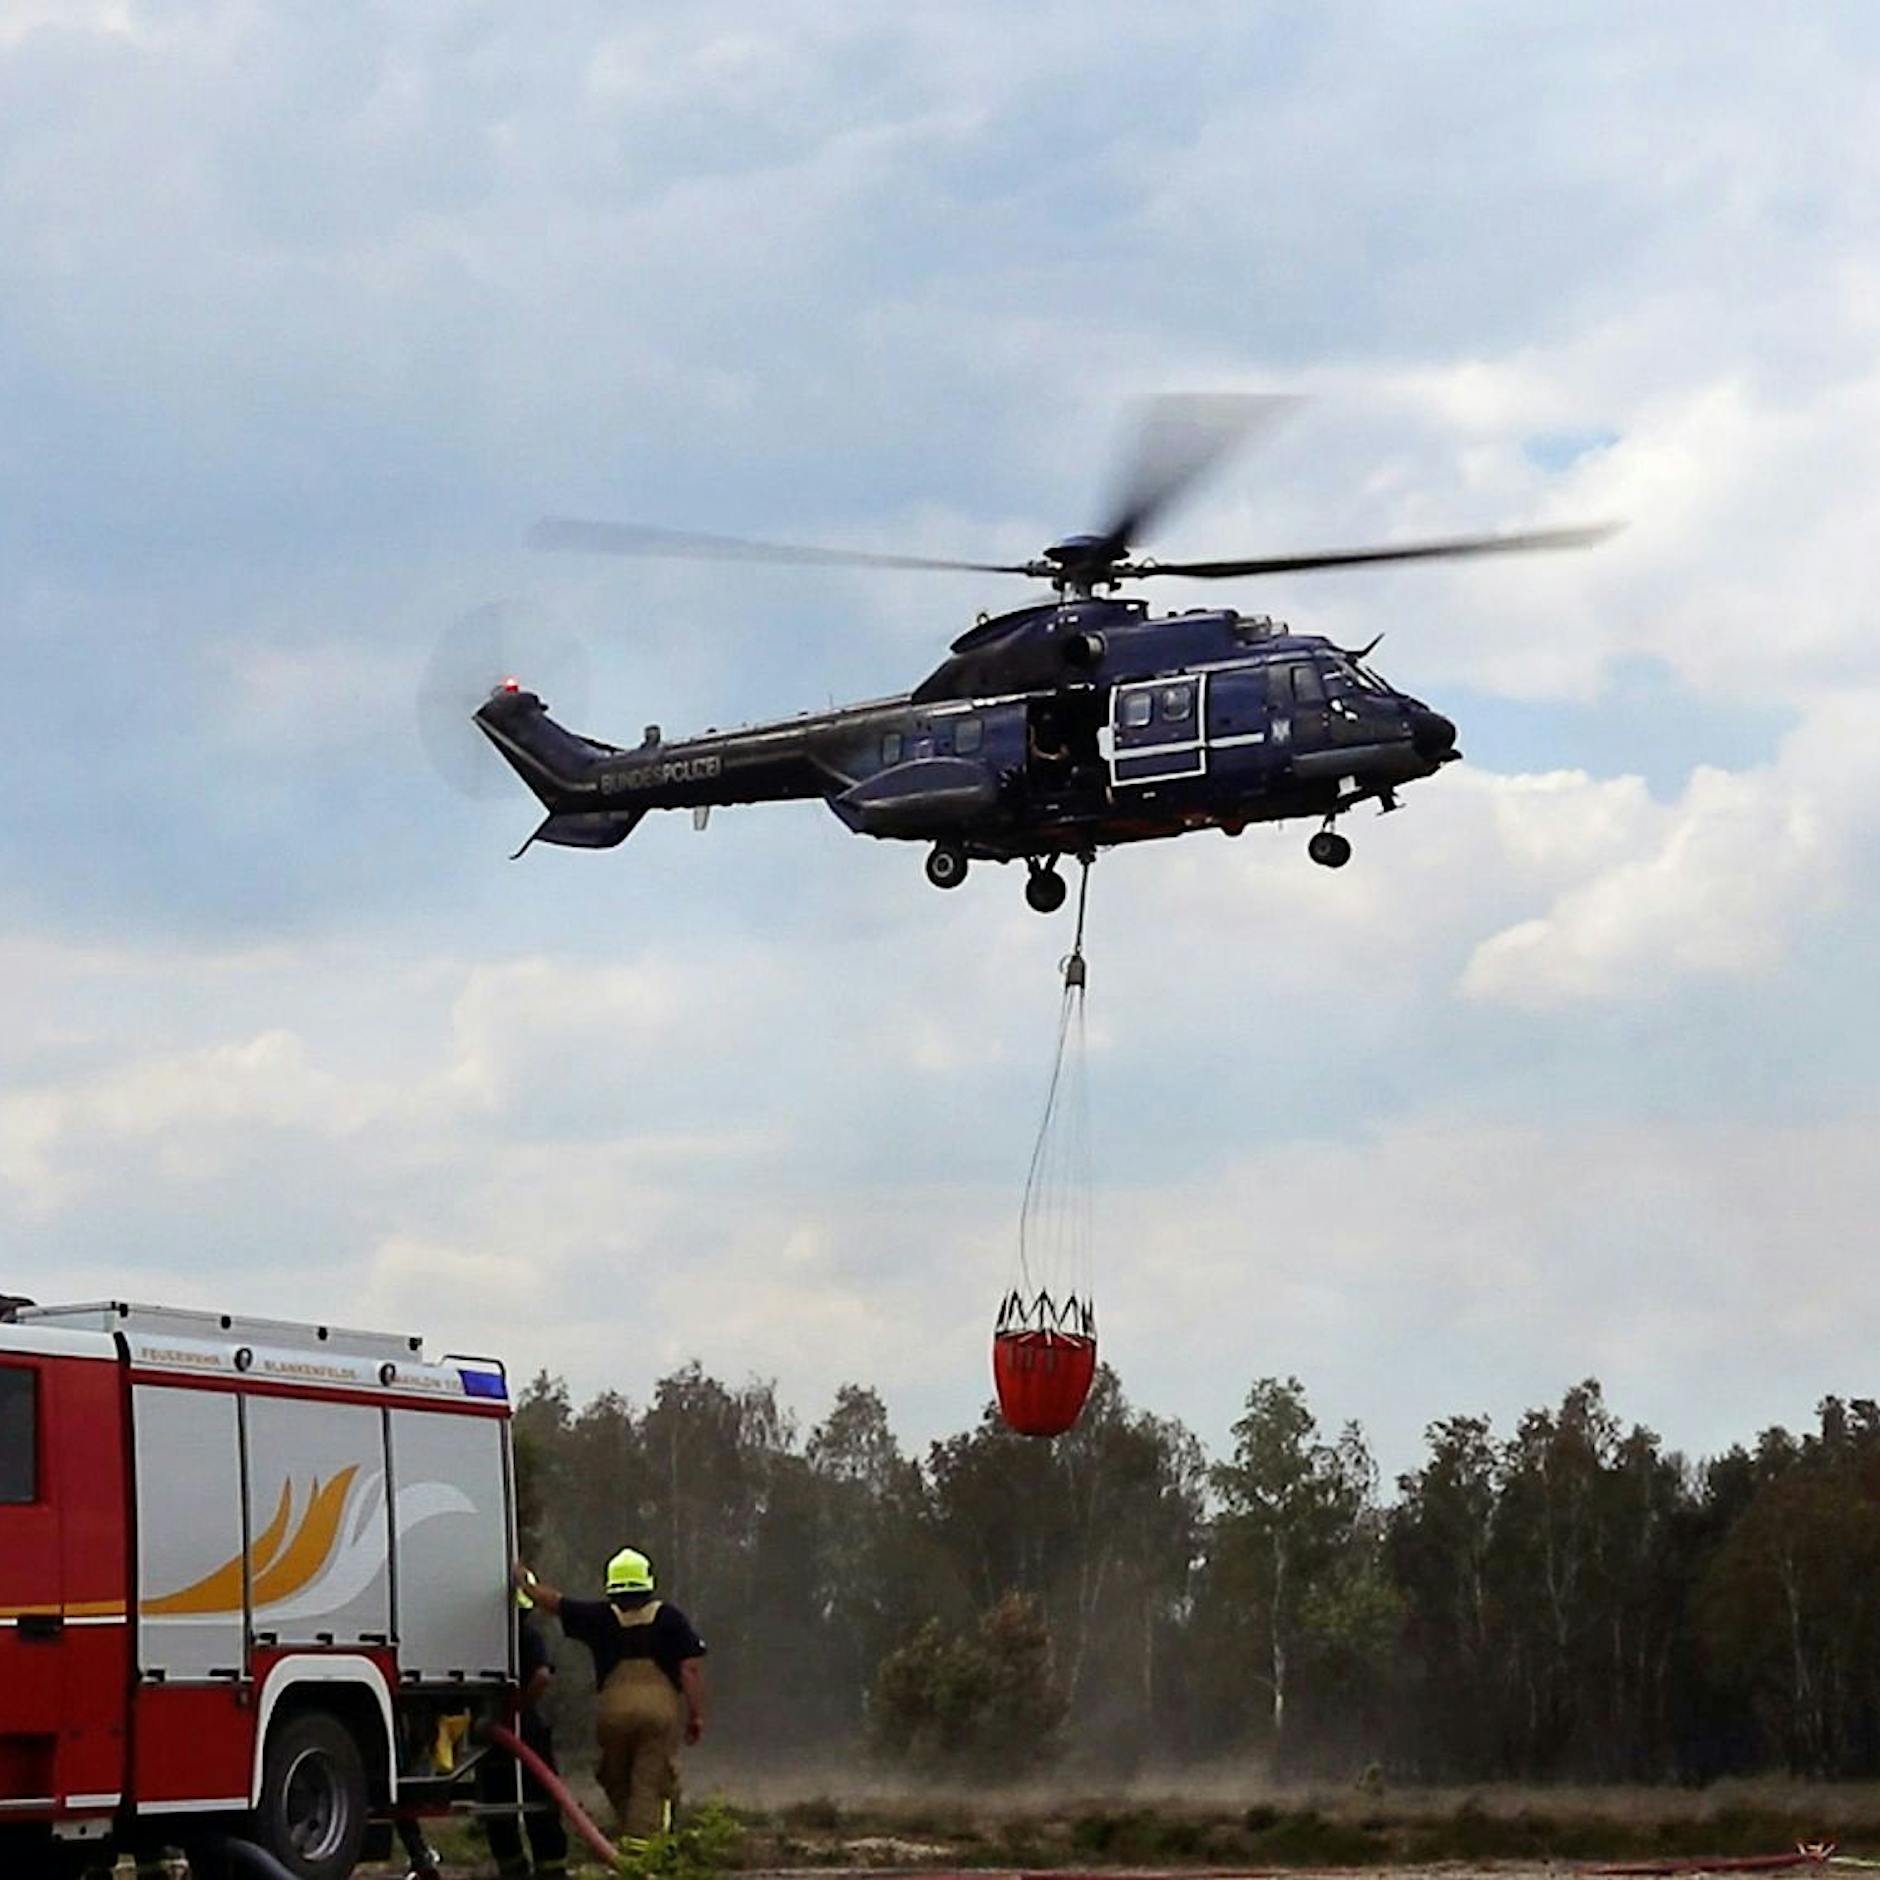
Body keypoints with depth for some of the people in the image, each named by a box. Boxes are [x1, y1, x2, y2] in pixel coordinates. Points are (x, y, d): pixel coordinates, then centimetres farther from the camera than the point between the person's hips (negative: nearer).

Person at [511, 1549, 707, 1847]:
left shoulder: (601, 1617, 7)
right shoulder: (669, 1617, 6)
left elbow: (555, 1602, 16)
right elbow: (690, 1668, 0)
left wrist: (525, 1584, 34)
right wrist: (697, 1714, 3)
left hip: (615, 1708, 1)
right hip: (661, 1708, -1)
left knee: (617, 1783, 17)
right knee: (650, 1784, -1)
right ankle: (640, 1844, -11)